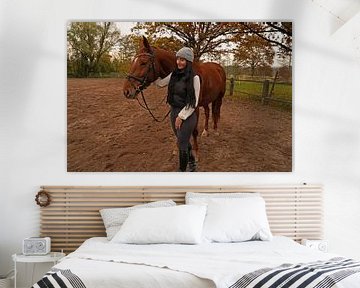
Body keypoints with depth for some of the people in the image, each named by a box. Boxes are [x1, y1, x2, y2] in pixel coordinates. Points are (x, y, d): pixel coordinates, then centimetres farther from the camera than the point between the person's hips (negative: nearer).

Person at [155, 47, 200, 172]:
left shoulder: (194, 78, -17)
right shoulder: (174, 75, 1)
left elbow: (193, 102, -16)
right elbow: (160, 83, 18)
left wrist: (181, 116, -16)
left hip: (187, 115, -7)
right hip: (174, 112, 7)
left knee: (182, 145, 1)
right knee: (183, 142, 22)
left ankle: (182, 170, 16)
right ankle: (192, 163, 43)